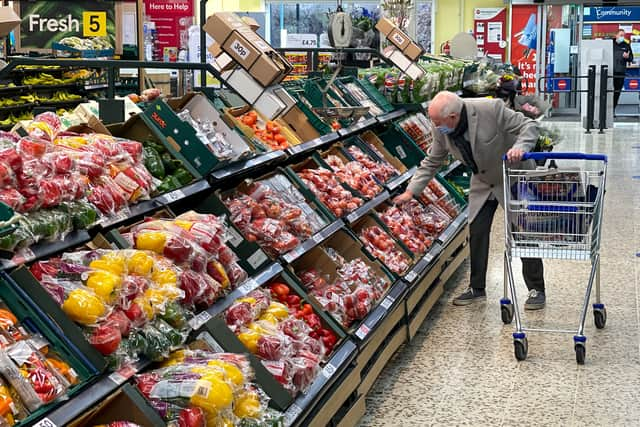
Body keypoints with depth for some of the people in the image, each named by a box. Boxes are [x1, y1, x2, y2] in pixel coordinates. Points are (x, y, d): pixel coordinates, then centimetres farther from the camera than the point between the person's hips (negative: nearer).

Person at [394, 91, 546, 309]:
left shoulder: (491, 109, -32)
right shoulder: (442, 130, -15)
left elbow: (529, 126, -24)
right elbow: (431, 162, -1)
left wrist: (519, 147, -44)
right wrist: (411, 191, -7)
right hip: (482, 183, 5)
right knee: (476, 233, 3)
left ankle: (536, 289, 8)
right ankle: (477, 288, 17)